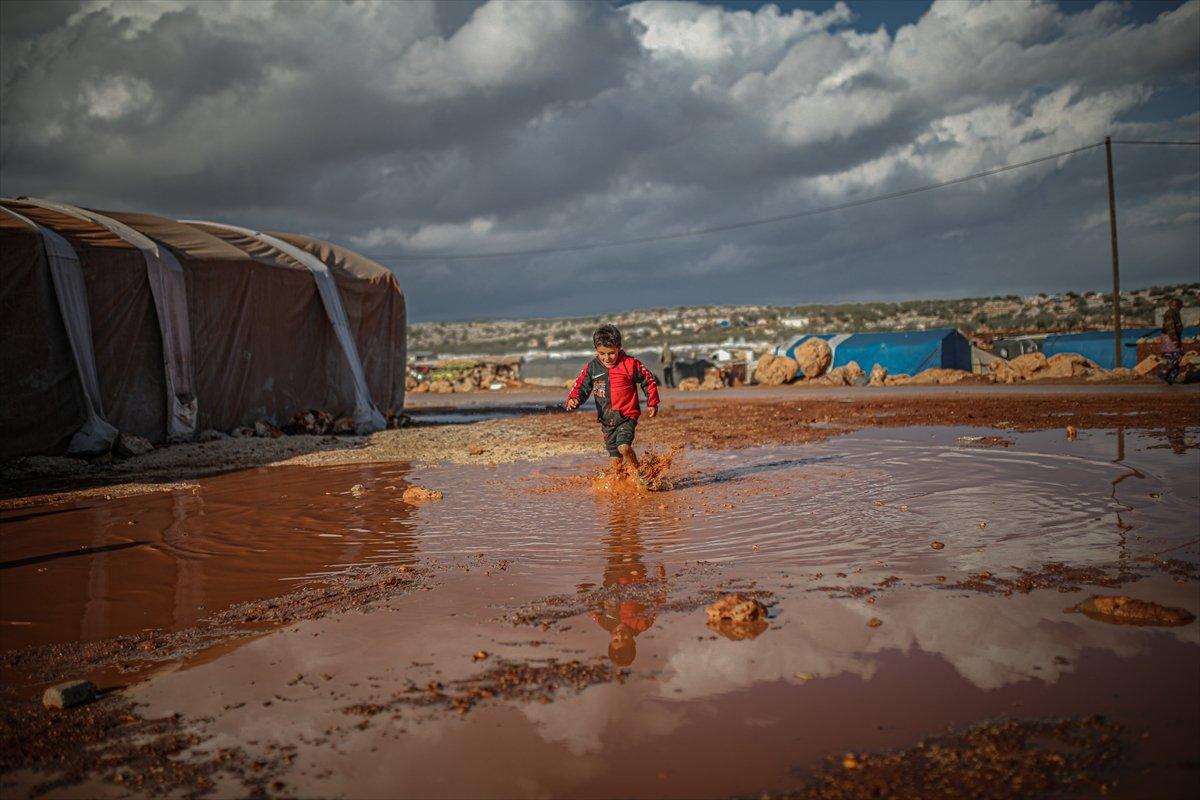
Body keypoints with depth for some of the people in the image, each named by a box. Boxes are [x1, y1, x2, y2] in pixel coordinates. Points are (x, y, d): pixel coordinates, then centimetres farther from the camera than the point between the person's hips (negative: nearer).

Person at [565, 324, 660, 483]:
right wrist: (573, 400, -16)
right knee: (616, 457, 10)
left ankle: (637, 475, -4)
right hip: (606, 419, 4)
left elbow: (649, 380, 3)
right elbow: (581, 386, 5)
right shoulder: (591, 368, 0)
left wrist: (652, 403, 6)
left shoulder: (630, 364, -8)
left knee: (624, 447, -24)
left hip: (627, 416, -4)